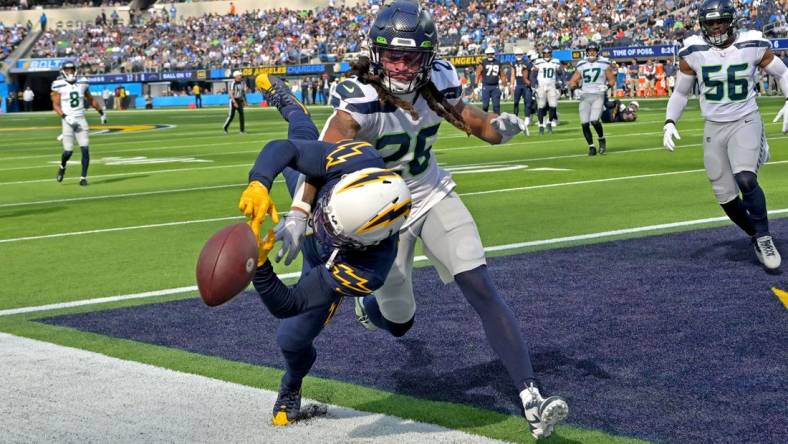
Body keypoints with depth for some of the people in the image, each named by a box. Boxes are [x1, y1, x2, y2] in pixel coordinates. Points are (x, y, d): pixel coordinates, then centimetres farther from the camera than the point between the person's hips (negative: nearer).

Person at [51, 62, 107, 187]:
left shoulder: (82, 84, 6)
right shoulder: (59, 86, -5)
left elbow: (91, 100, 20)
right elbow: (56, 105, -7)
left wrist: (102, 113, 23)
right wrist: (66, 117, -20)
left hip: (81, 120, 3)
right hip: (68, 121, -3)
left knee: (85, 149, -7)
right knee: (68, 151, -4)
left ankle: (83, 178, 2)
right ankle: (62, 167, 30)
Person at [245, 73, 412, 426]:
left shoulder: (365, 272, -50)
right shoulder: (357, 160, -46)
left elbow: (287, 306, -42)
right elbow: (282, 149, -36)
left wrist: (259, 265, -58)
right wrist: (259, 184, -55)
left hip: (328, 263, -3)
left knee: (292, 339, 0)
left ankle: (292, 387, 41)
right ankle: (287, 103, 69)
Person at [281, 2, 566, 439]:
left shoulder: (437, 85, -13)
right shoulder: (361, 100, -28)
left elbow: (477, 124, -3)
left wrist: (501, 126, -28)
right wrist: (299, 214, -55)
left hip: (434, 195, 3)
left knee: (482, 289, -12)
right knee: (398, 323, 9)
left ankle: (532, 400, -12)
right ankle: (367, 305, 50)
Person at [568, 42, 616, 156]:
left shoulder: (604, 64, 3)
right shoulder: (581, 65, 11)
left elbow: (612, 80, 8)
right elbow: (572, 81, 12)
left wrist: (607, 86, -11)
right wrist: (573, 86, -9)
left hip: (598, 96, -3)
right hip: (585, 96, 3)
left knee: (594, 120, -20)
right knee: (584, 124, -4)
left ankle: (601, 139, 8)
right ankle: (591, 146, 13)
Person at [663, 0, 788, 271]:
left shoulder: (753, 46, -9)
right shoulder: (693, 53, -5)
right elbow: (681, 92, 7)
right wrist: (669, 123, -7)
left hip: (745, 122, -3)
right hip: (714, 128, 3)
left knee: (745, 180, -27)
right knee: (726, 197, 3)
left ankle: (764, 238, -8)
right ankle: (756, 237, 28)